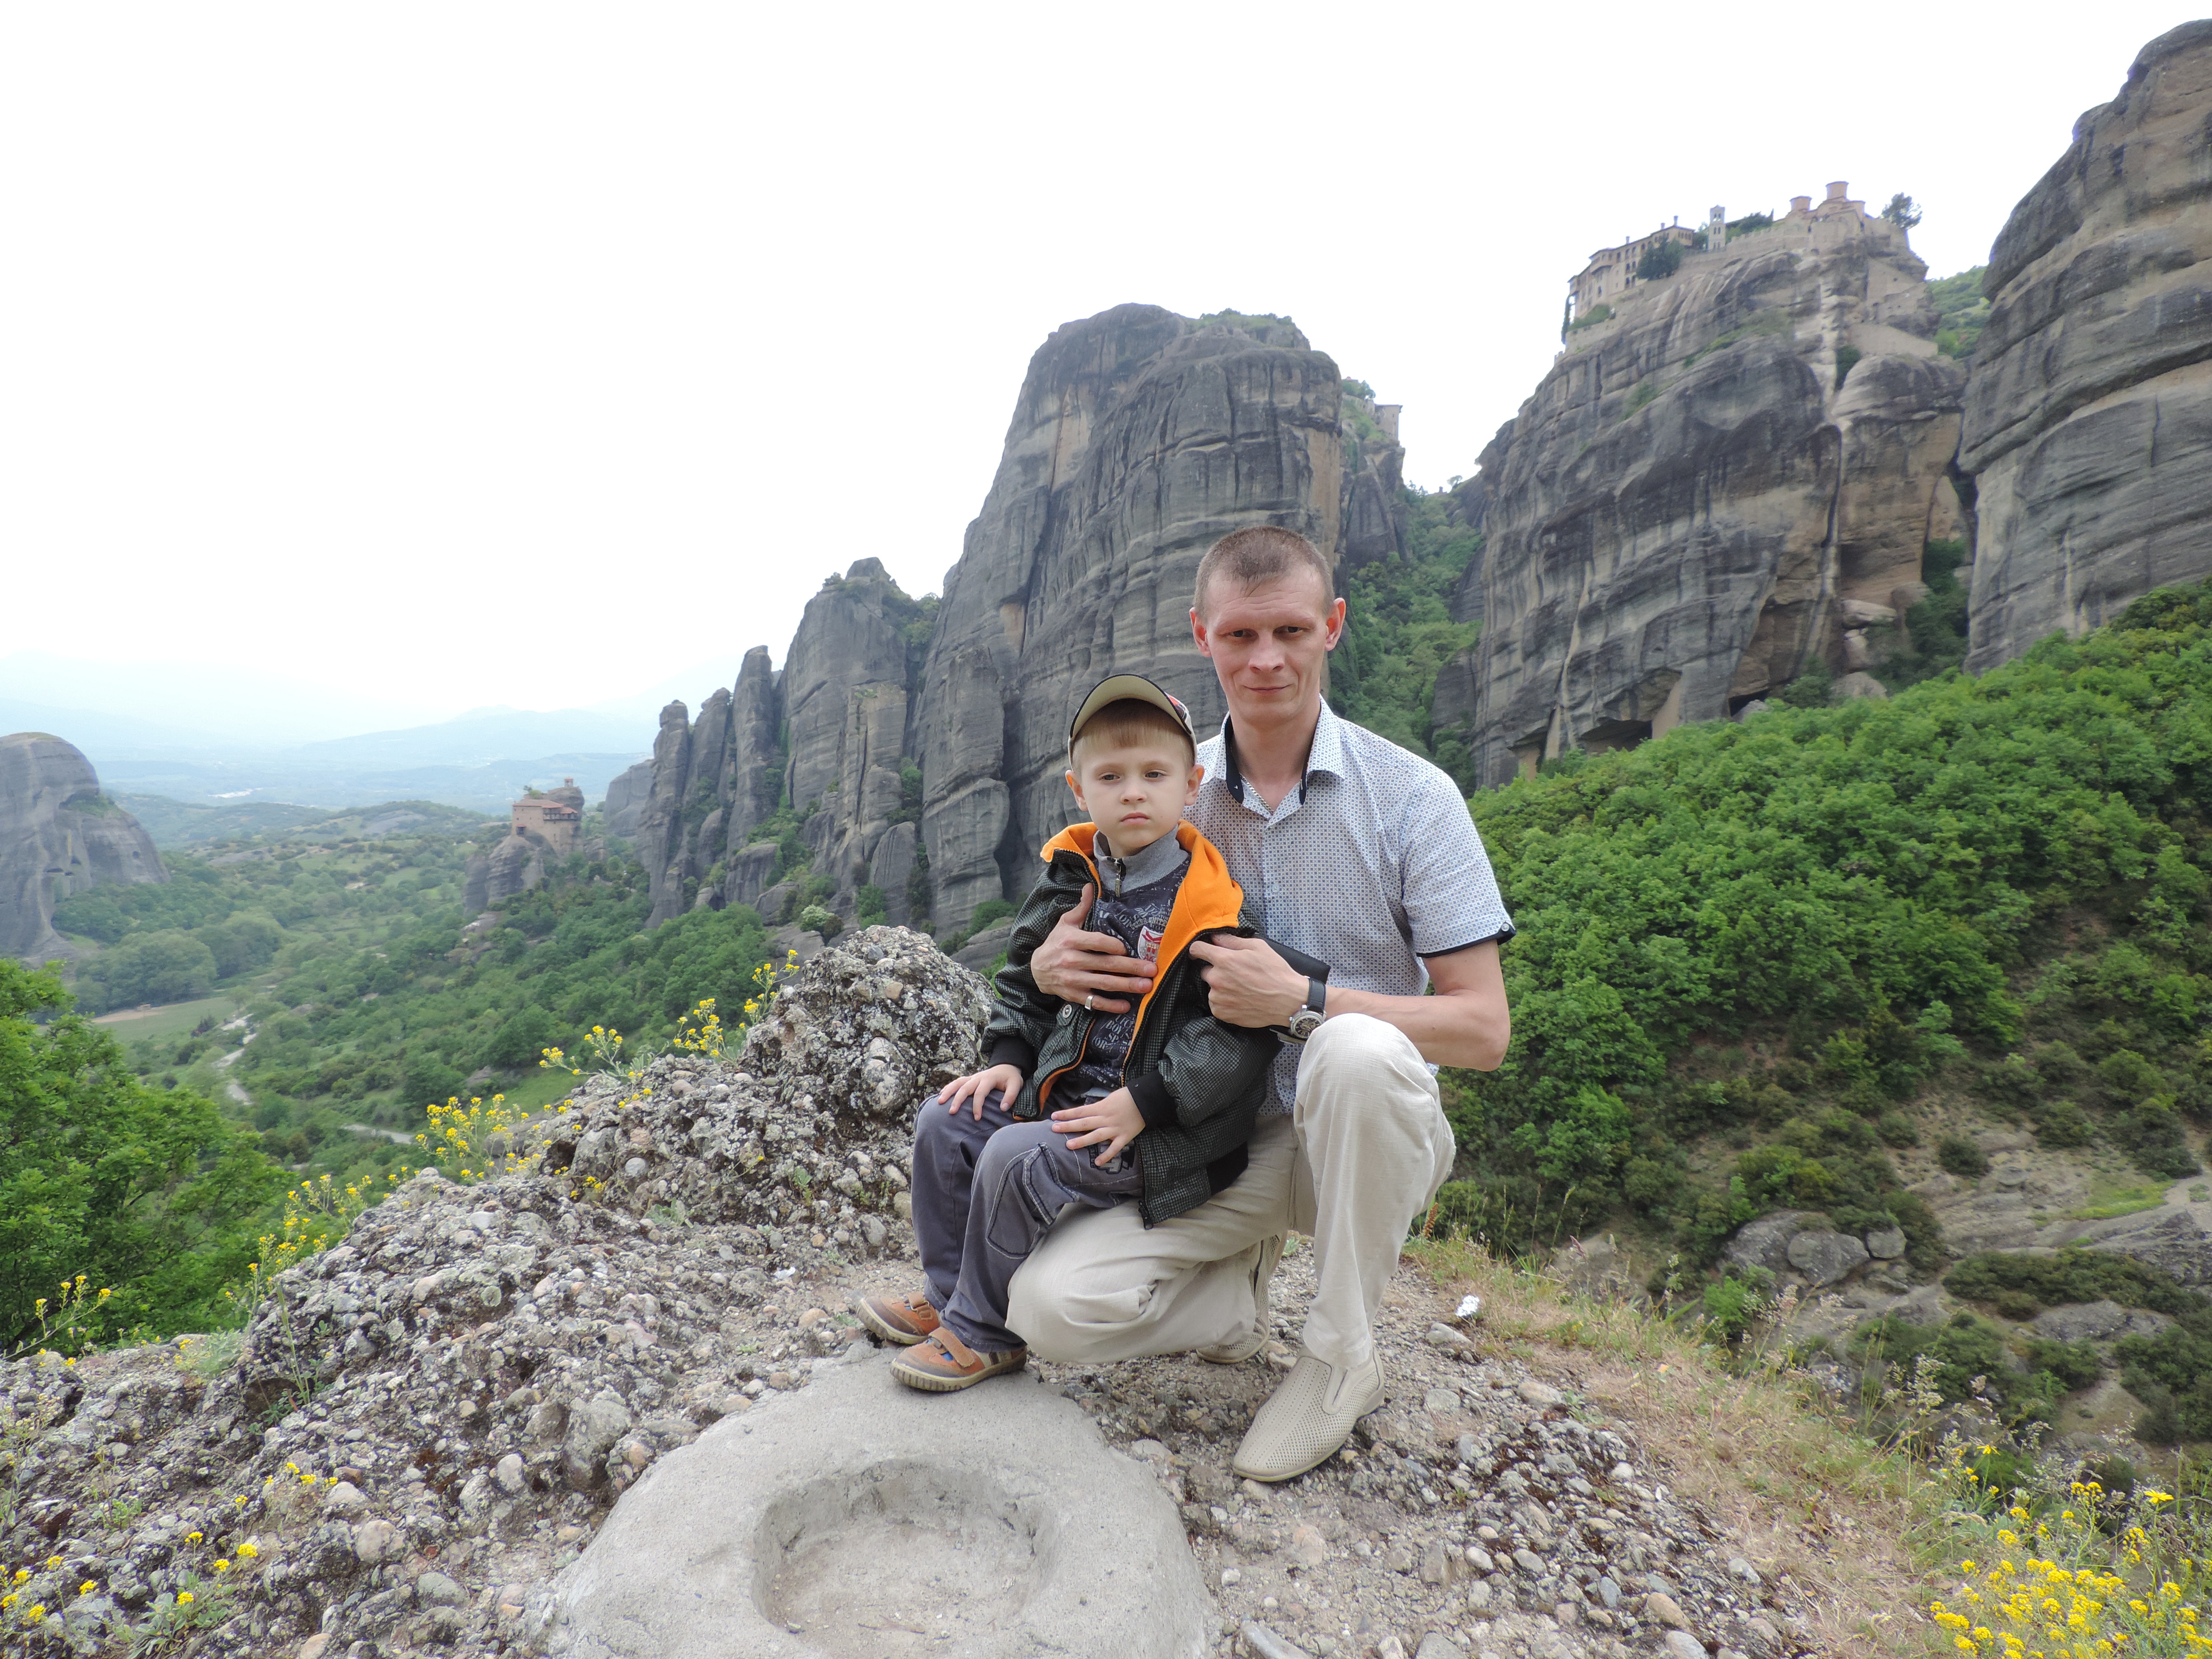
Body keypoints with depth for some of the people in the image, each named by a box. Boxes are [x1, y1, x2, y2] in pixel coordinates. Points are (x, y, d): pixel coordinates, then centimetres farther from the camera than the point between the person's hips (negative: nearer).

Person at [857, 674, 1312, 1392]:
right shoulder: (1071, 881, 4)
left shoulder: (1212, 903, -17)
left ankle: (985, 1335, 1)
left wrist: (1144, 1102, -23)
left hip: (1162, 1125, -7)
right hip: (1067, 1088, 8)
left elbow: (1242, 1032, -20)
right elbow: (1024, 979, 18)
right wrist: (1009, 1058, 4)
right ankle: (947, 1293, 20)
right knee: (945, 1120, 2)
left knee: (1016, 1160, -23)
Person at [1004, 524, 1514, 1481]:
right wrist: (1050, 963, -15)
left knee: (1358, 1050, -38)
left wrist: (1303, 999, -26)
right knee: (1053, 1309, -20)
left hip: (1366, 1134, -2)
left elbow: (1483, 1029, -12)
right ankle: (1240, 1298, 12)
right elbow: (1074, 930, 11)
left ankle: (1342, 1358, -12)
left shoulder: (1410, 798, -10)